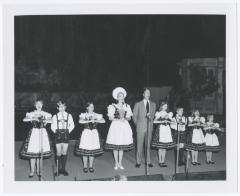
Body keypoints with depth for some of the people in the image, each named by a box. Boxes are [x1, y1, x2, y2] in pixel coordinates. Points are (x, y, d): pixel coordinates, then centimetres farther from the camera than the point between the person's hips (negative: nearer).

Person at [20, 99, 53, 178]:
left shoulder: (45, 114, 8)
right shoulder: (31, 114, 5)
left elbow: (52, 120, -4)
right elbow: (24, 120, -11)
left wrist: (45, 120, -19)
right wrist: (33, 119, -22)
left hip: (42, 133, 1)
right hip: (34, 133, -1)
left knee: (41, 153, 0)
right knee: (32, 152, -4)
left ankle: (39, 170, 11)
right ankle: (32, 171, 6)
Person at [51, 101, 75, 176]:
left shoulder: (69, 115, 6)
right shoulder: (55, 116, 4)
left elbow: (72, 125, 10)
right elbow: (52, 126, 10)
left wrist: (68, 131, 1)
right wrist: (55, 131, -1)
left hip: (66, 134, 1)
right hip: (58, 135, -1)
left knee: (64, 152, 2)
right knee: (59, 153, -2)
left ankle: (63, 169, 10)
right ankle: (58, 169, 5)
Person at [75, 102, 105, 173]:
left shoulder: (97, 115, 5)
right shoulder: (83, 115, 0)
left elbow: (103, 121, -9)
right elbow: (80, 121, -20)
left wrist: (95, 120, -19)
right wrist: (90, 120, -22)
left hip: (94, 133, 2)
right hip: (86, 133, -2)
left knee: (92, 151, 4)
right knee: (85, 151, -1)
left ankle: (91, 166, 15)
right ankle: (85, 166, 11)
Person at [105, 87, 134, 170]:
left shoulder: (127, 106, 10)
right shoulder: (113, 106, 1)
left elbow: (129, 117, 9)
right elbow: (110, 118, -3)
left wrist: (125, 118, -12)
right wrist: (118, 119, -15)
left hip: (124, 127, 3)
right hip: (115, 126, -2)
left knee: (122, 146, 4)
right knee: (115, 146, -2)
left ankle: (120, 163, 14)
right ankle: (116, 163, 10)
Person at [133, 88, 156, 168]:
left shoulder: (153, 104, 10)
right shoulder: (138, 104, 1)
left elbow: (153, 115, 15)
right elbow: (134, 116, 6)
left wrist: (150, 117, -6)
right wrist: (138, 125, 5)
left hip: (149, 127, 3)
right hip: (140, 128, -2)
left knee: (148, 145, 5)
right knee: (139, 145, -1)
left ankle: (148, 161, 11)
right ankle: (138, 162, 6)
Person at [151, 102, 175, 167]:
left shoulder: (168, 114, 15)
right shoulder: (158, 114, 2)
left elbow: (171, 122, 15)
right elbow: (154, 121, -4)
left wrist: (167, 121, -5)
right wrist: (162, 121, -11)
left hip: (167, 130, 5)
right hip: (161, 129, -4)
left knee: (165, 147, 3)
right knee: (160, 147, -6)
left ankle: (163, 161, 9)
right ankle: (160, 161, 1)